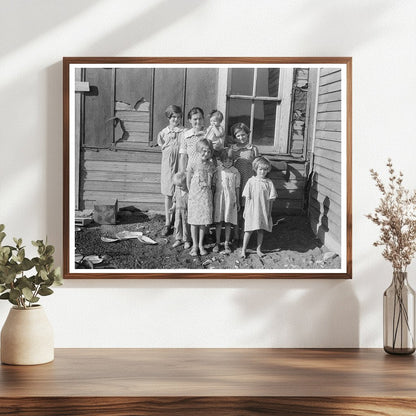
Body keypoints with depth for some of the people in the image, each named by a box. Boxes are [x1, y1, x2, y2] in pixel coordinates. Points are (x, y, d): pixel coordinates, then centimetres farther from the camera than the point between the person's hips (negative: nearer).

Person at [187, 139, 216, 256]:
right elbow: (188, 181, -1)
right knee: (194, 221, 3)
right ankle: (195, 245, 13)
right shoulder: (192, 165, -8)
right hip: (194, 196, -3)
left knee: (204, 221, 6)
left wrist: (208, 191, 7)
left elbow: (212, 181, 10)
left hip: (206, 197, 3)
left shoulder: (211, 166, 1)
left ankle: (201, 245, 18)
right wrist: (192, 193, 3)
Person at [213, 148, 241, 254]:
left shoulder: (235, 172, 0)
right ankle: (217, 243, 15)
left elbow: (237, 187, 6)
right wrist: (212, 199, 4)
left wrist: (238, 202, 8)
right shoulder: (217, 170, -1)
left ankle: (226, 243, 14)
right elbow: (213, 185, 5)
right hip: (218, 197, 0)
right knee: (218, 222, 4)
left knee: (228, 222, 5)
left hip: (230, 198, 0)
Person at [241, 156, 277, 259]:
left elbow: (271, 199, 4)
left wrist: (269, 212, 3)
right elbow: (247, 197, -1)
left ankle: (259, 249, 20)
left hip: (264, 211, 2)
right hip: (252, 211, -2)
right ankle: (243, 250, 7)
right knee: (249, 230, -1)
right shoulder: (251, 181, -3)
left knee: (261, 230, 9)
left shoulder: (269, 183, 0)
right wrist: (246, 210, -3)